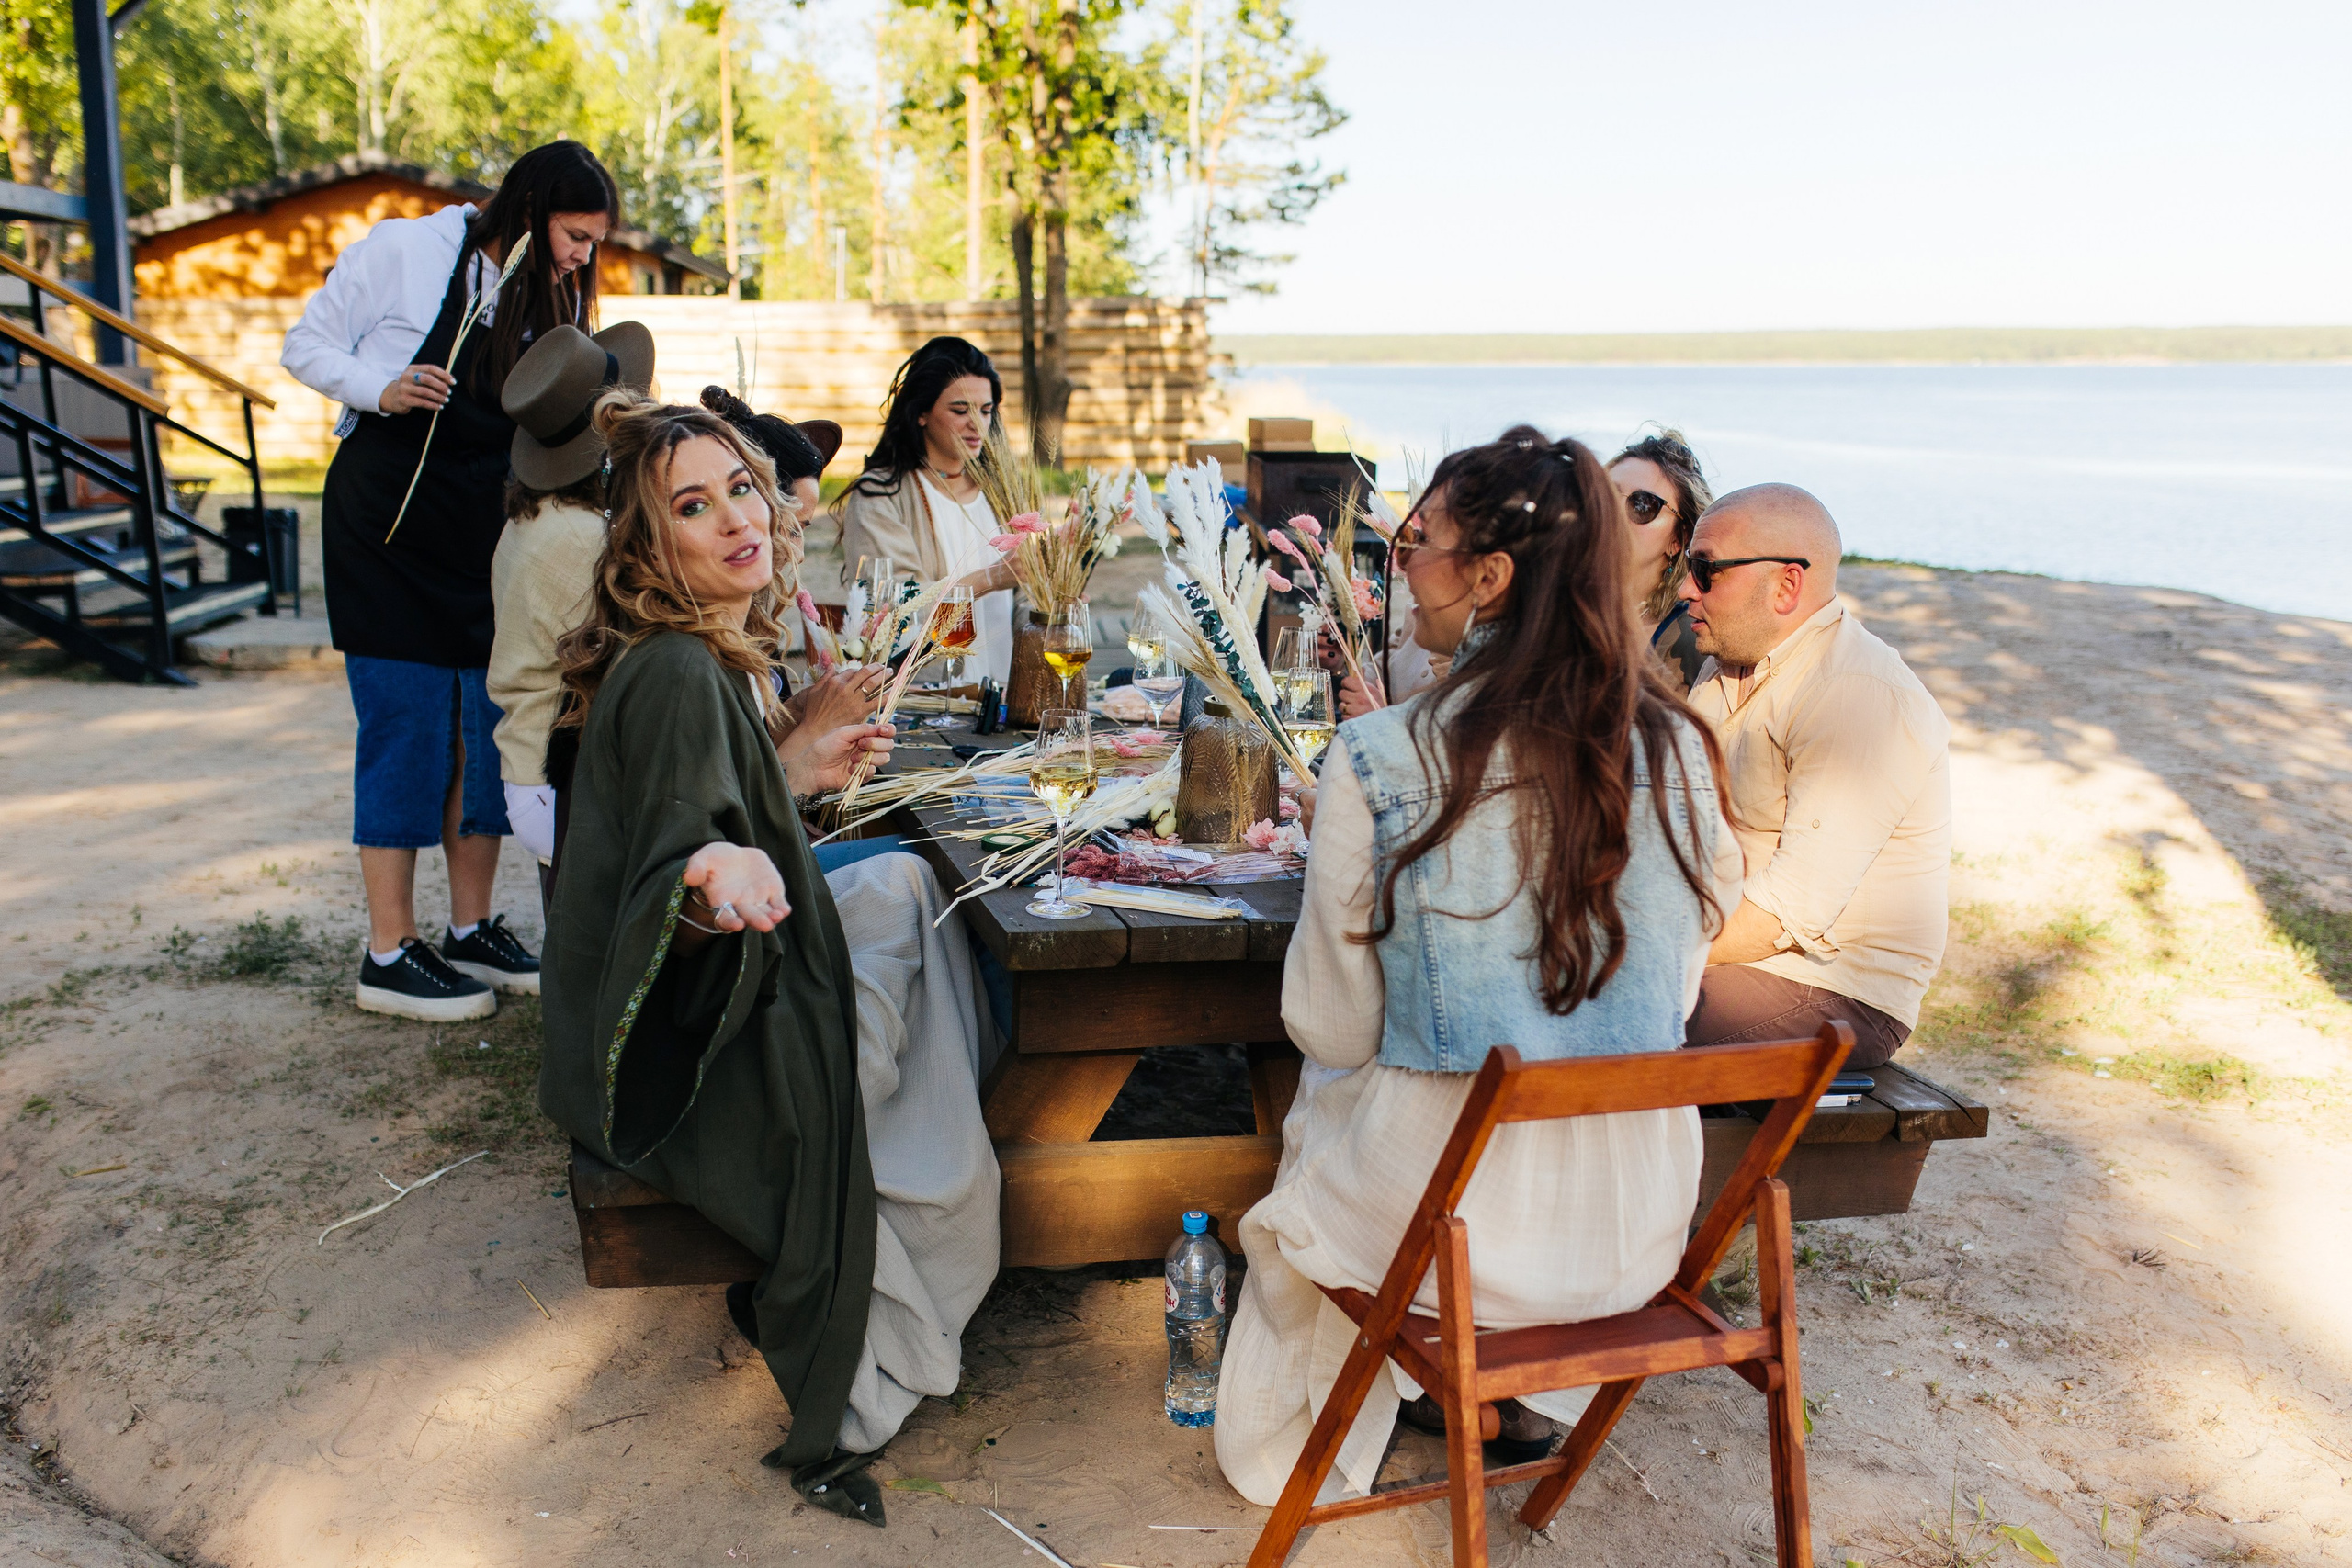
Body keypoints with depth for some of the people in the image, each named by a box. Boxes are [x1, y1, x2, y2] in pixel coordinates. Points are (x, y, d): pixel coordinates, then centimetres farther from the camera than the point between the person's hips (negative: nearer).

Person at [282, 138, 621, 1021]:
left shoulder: (554, 298, 10)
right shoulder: (406, 251, -6)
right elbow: (306, 346, -2)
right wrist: (382, 390, -19)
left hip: (487, 532, 6)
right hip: (388, 522, -6)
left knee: (490, 726, 5)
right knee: (408, 727, -6)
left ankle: (472, 930, 17)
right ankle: (389, 955, 3)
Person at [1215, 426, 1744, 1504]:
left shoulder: (1378, 760, -17)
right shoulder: (1676, 747, -6)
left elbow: (1330, 1023, -8)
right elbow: (1676, 987, 6)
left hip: (1455, 1221, -4)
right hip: (1642, 1218, 4)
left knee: (1322, 1096, 29)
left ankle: (1303, 1445, 44)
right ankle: (1528, 1396, 45)